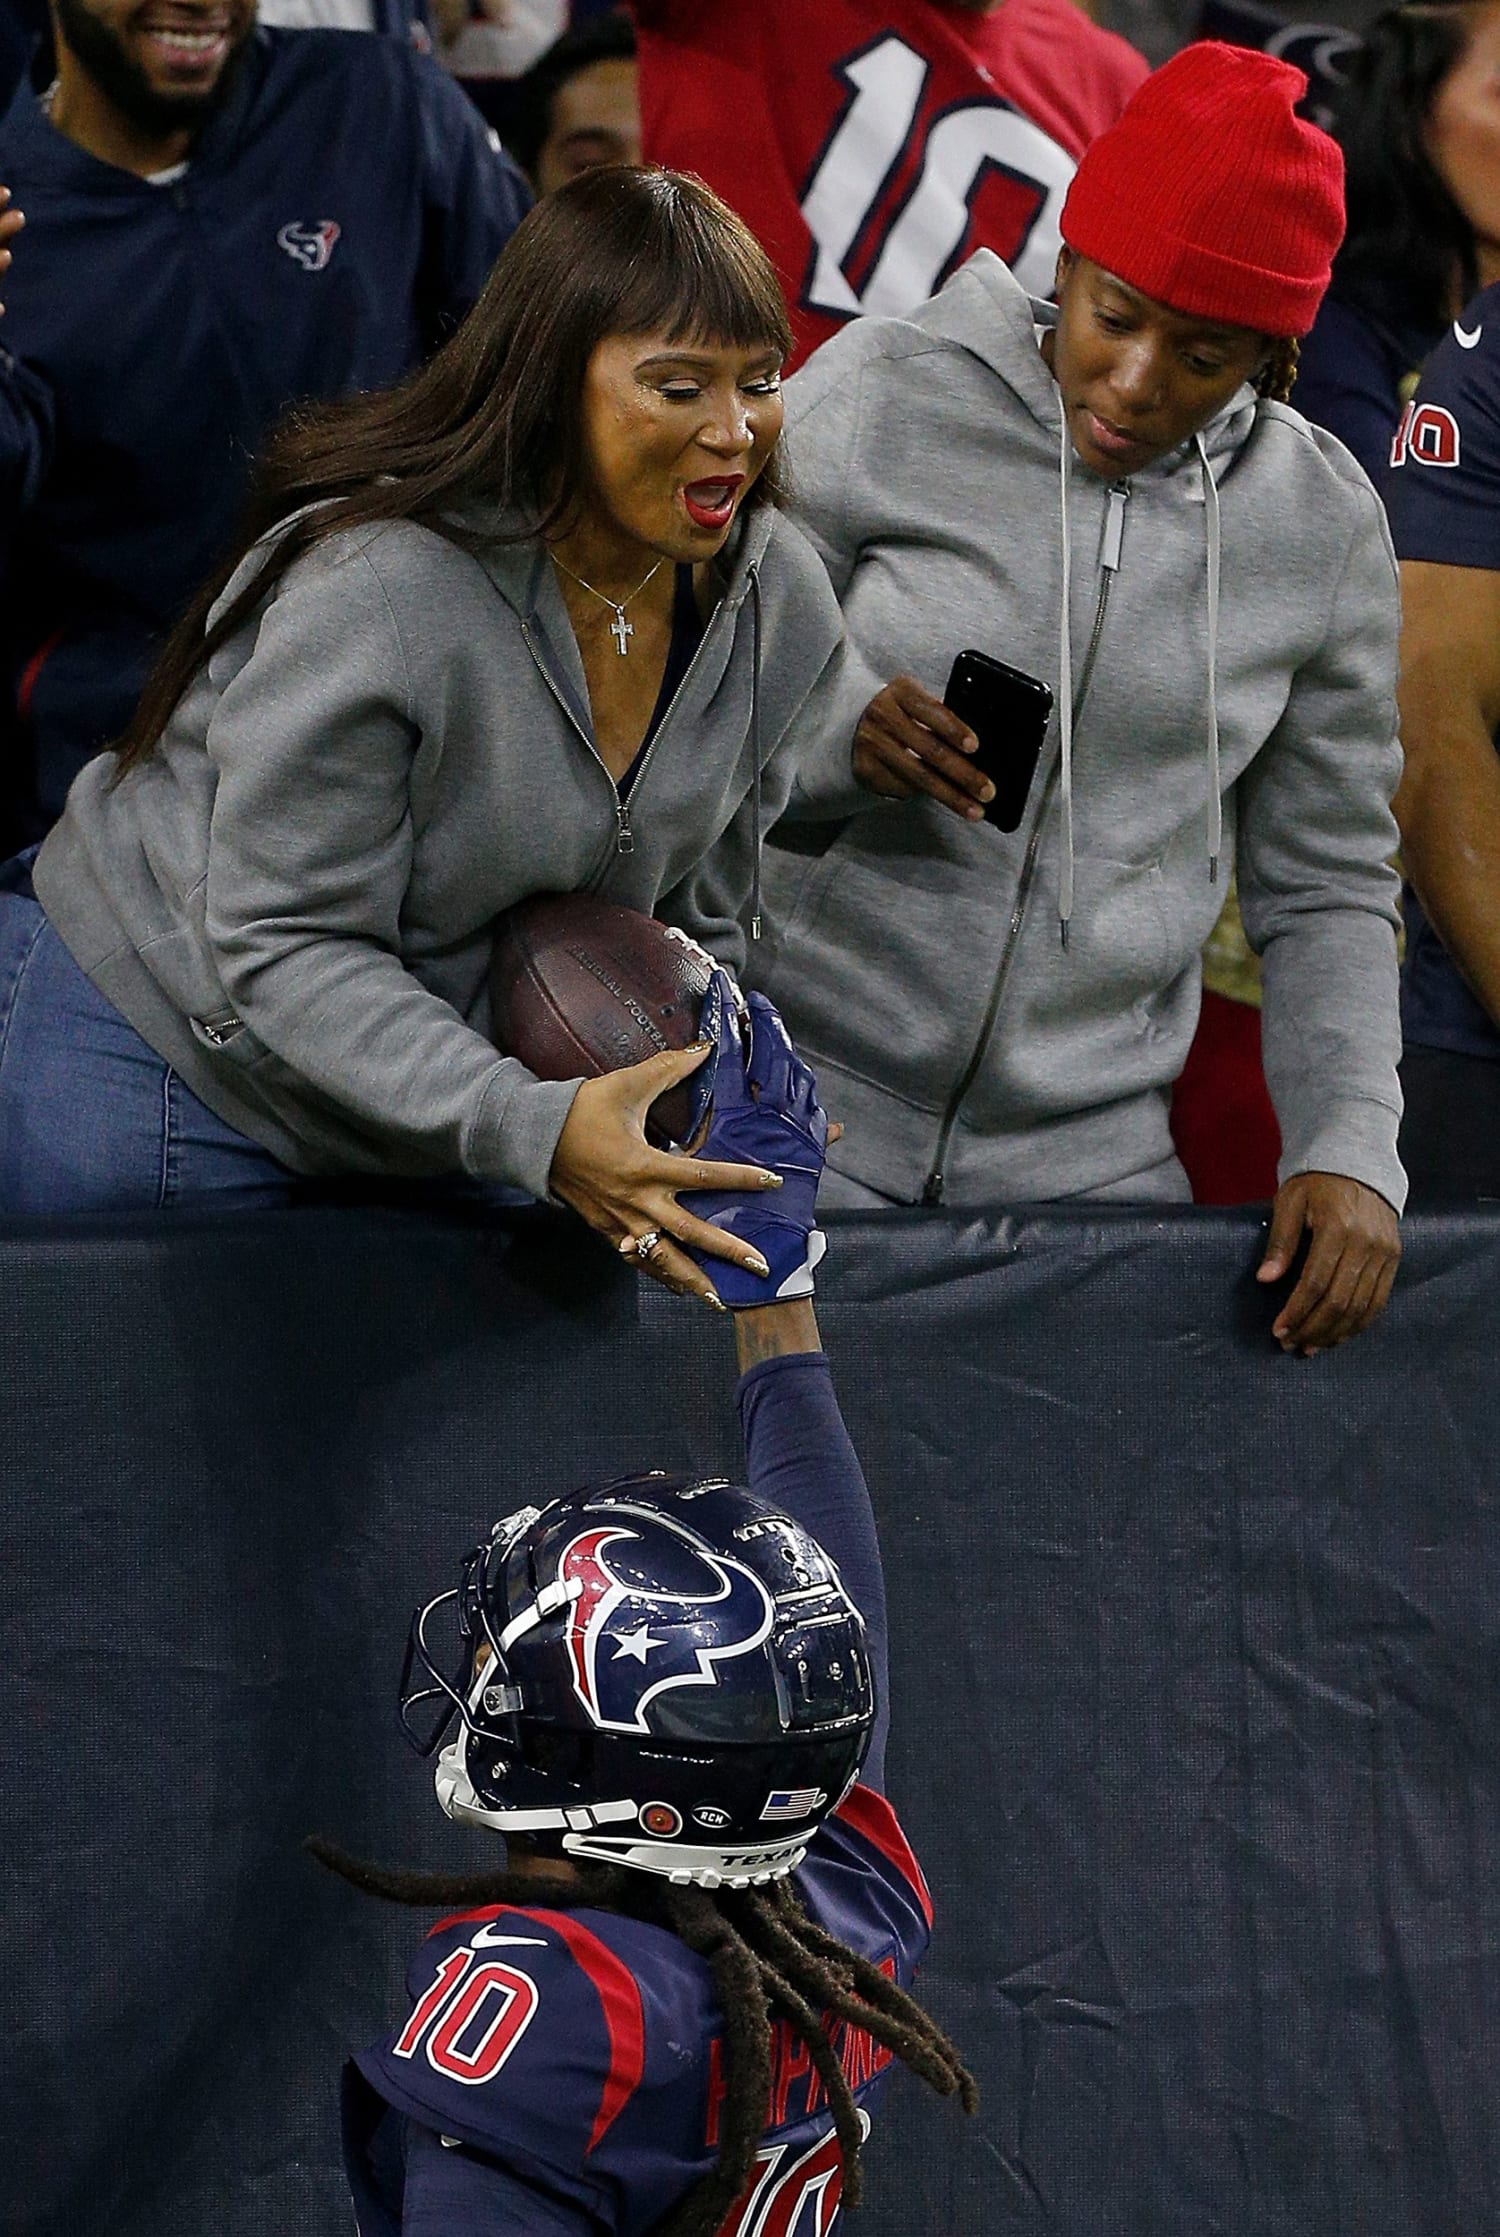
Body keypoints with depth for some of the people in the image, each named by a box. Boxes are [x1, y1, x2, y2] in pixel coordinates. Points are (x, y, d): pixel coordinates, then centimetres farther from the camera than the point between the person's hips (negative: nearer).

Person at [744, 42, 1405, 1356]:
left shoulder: (1323, 525, 2)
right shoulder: (882, 402, -6)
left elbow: (1327, 887, 9)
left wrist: (1350, 1148, -4)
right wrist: (838, 741, -23)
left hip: (1092, 1148, 2)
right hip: (803, 1098, -2)